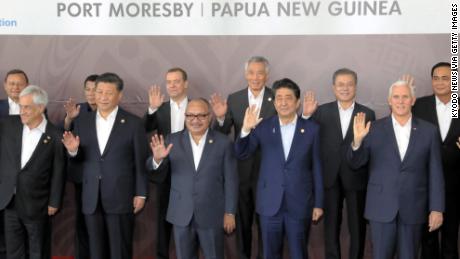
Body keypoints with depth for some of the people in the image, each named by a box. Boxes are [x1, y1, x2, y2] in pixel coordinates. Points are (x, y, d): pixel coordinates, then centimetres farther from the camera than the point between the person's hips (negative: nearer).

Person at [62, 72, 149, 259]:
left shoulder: (133, 123, -4)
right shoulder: (82, 121, 6)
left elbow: (141, 162, -2)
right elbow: (78, 159, 9)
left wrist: (141, 194, -4)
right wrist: (73, 150, -12)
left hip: (121, 198, -3)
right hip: (91, 199, 3)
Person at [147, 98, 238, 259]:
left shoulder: (223, 143, -5)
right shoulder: (173, 140, 0)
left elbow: (230, 180, -3)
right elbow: (158, 170, -1)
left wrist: (230, 212, -4)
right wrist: (157, 159, -23)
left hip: (212, 215, -2)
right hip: (181, 215, 2)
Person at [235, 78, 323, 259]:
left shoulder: (311, 129, -2)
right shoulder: (263, 127, -1)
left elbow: (316, 167, 1)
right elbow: (241, 154, -5)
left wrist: (318, 203, 2)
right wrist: (245, 130, -23)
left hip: (300, 204, -1)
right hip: (270, 204, 1)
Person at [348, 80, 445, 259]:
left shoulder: (428, 131, 2)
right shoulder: (374, 129, -1)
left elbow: (435, 173, 3)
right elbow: (355, 164, -1)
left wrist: (437, 209, -1)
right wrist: (357, 141, -21)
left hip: (413, 209, 1)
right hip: (382, 207, -1)